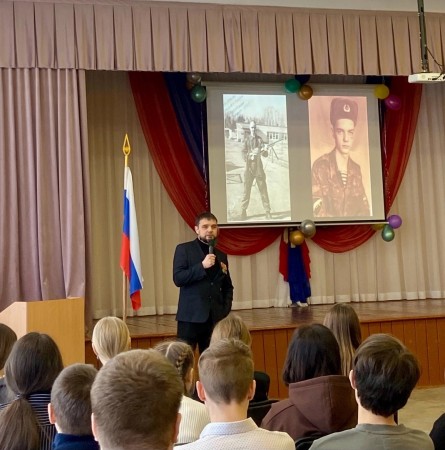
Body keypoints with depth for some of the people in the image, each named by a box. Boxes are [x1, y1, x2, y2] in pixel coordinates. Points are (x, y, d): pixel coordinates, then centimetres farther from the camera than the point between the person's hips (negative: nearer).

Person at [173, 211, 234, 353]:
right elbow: (178, 279, -9)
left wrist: (226, 308, 5)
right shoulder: (184, 249, 1)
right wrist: (202, 266, -17)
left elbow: (227, 287, 21)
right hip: (191, 316, -4)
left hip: (215, 317, 4)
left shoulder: (221, 255, 15)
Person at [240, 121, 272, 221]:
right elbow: (244, 154, -3)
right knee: (246, 189, -2)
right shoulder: (246, 140, 3)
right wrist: (250, 155, -23)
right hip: (249, 167, 0)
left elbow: (265, 155, 0)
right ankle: (243, 211, 5)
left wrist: (264, 150, -23)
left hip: (259, 167, 1)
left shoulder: (260, 140, 5)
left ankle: (268, 212, 0)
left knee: (263, 189, -2)